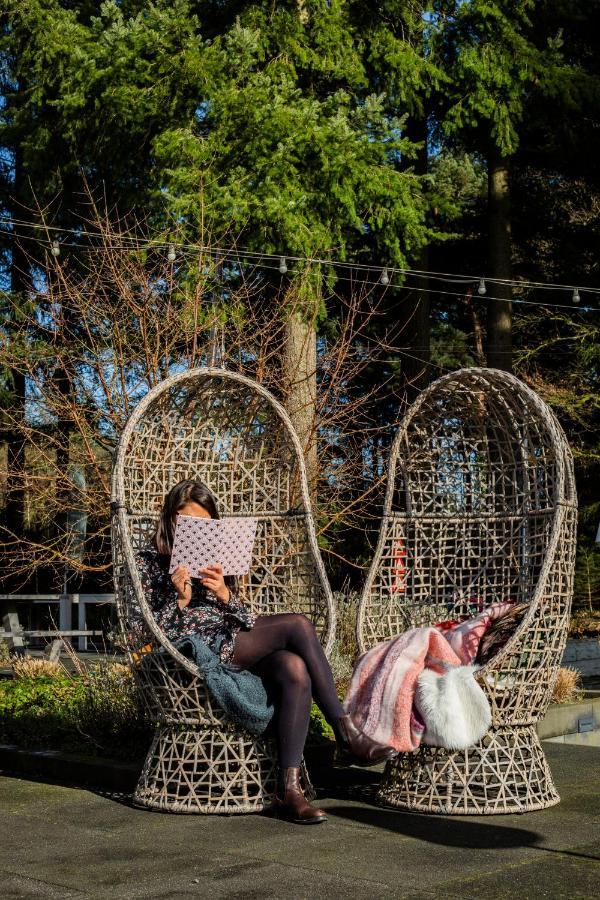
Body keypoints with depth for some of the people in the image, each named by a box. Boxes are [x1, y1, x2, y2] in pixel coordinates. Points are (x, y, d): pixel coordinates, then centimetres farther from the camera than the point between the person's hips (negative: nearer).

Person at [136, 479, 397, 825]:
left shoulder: (217, 560, 24)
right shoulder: (151, 562, 11)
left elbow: (247, 621, 14)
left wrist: (225, 595, -7)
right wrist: (180, 599, -14)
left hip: (234, 644, 5)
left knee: (295, 670, -32)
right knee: (298, 624, -24)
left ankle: (289, 788, -35)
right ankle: (348, 736, -21)